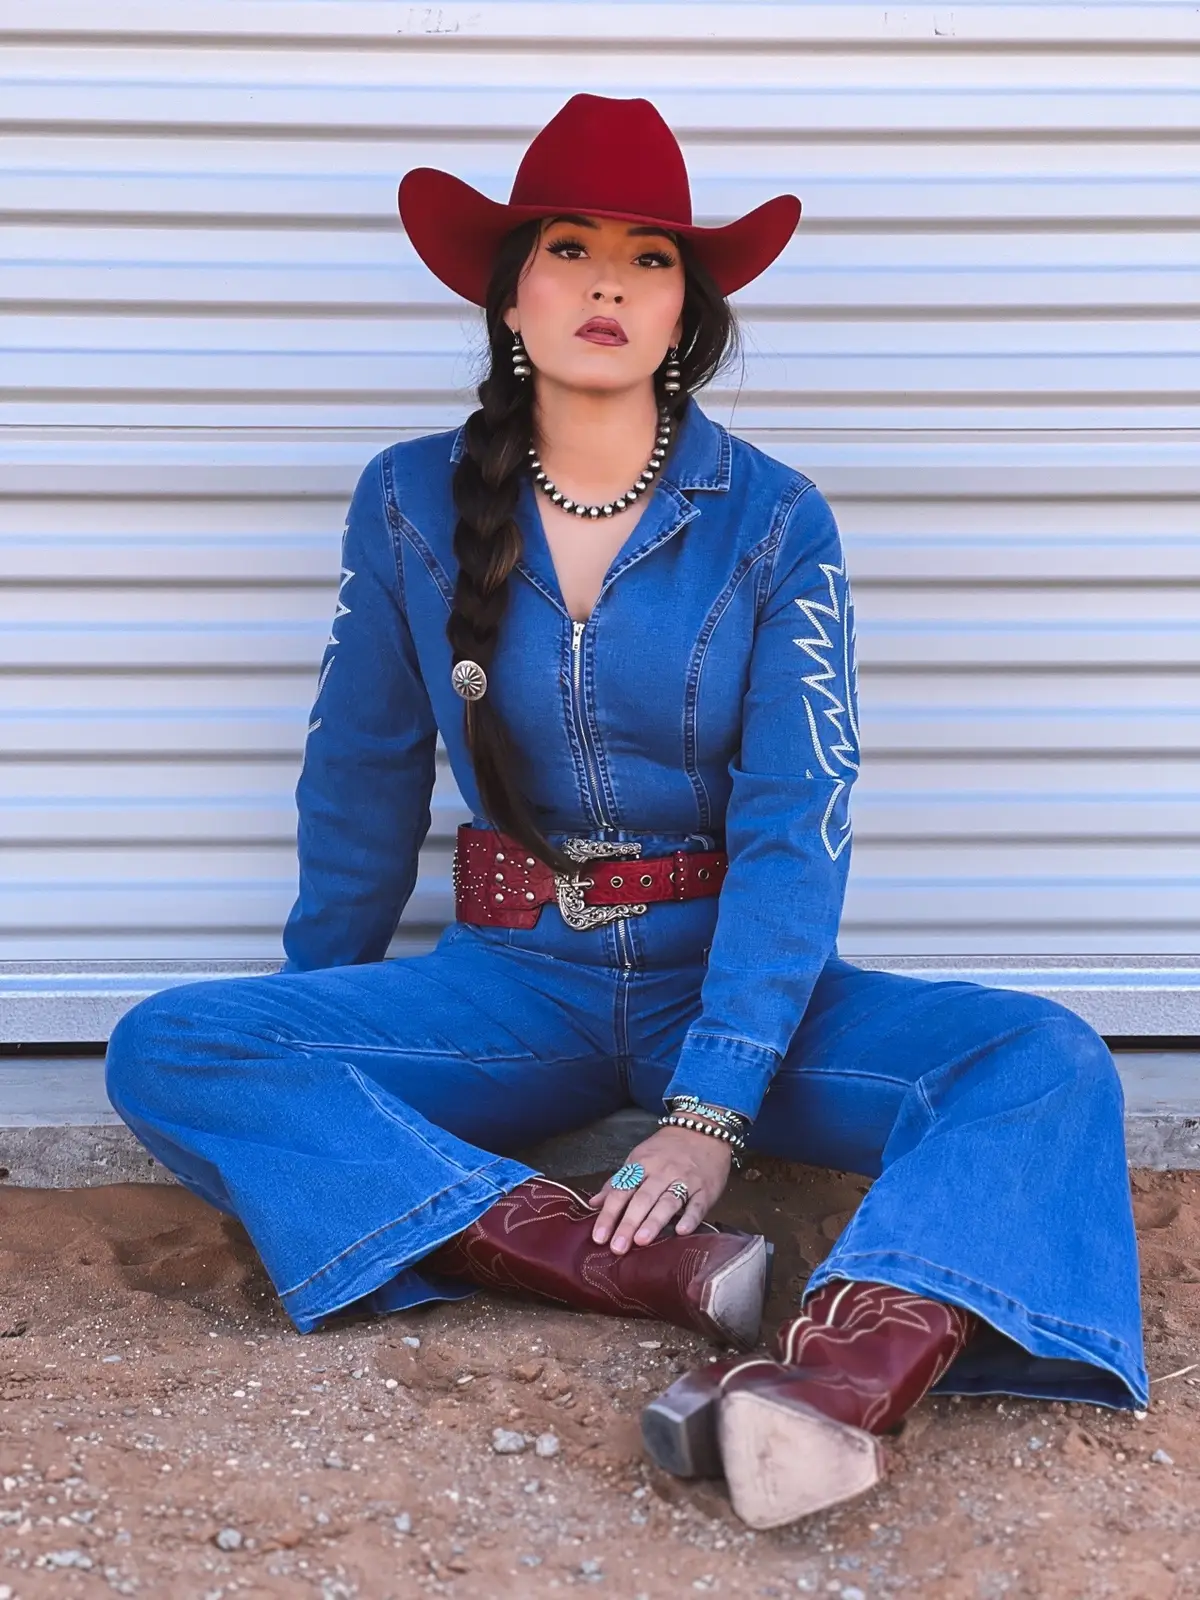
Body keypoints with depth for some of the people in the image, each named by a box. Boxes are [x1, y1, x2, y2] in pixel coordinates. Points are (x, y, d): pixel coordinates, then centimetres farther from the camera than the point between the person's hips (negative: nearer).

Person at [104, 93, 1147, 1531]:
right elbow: (361, 778, 9)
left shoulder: (775, 523, -6)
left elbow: (796, 822, -12)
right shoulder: (413, 505, -2)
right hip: (511, 982, 1)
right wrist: (326, 1010, 16)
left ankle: (848, 1367, -53)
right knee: (164, 1051, -22)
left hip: (730, 978, -1)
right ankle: (642, 1262, -33)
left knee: (1048, 1063, -26)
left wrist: (712, 1108, -22)